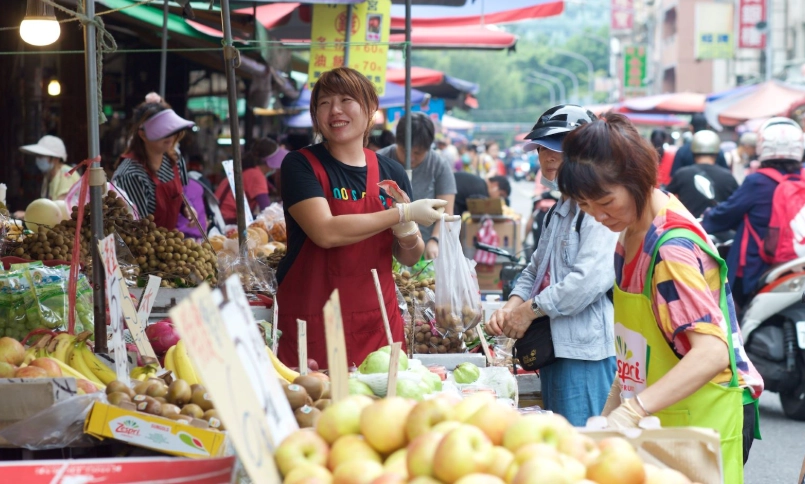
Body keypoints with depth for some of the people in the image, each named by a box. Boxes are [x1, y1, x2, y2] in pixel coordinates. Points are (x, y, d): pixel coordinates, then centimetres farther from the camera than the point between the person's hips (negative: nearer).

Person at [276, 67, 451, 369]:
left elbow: (410, 259, 15)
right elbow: (325, 232, -20)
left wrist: (408, 237, -8)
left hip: (376, 322, 4)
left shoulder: (392, 173, 8)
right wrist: (404, 213, -15)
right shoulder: (301, 165, -4)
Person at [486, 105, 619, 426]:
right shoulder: (562, 209, 20)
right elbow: (536, 270, 24)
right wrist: (512, 306, 3)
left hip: (587, 353, -10)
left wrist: (531, 309, -15)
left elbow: (591, 278, -24)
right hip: (554, 346, 10)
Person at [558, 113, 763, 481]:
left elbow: (712, 352, -32)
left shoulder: (674, 247, -21)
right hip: (657, 419, 8)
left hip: (704, 419, -8)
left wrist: (633, 410, -40)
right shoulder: (630, 234, 7)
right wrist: (611, 410, 10)